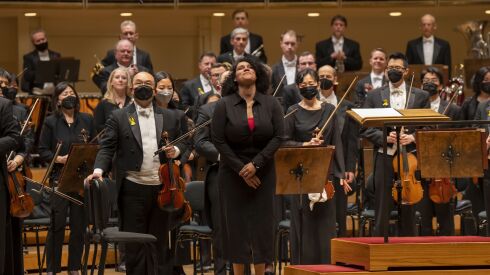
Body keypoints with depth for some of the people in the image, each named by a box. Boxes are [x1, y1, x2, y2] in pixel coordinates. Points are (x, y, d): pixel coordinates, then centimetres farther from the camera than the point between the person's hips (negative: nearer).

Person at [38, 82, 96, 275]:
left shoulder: (87, 120, 9)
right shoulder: (51, 122, 2)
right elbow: (42, 151, 0)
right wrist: (59, 159, -16)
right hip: (59, 179, -3)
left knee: (79, 225, 6)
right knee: (57, 225, -4)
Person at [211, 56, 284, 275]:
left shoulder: (271, 104, 1)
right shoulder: (224, 105, -3)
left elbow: (278, 137, -4)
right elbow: (218, 140, -6)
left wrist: (256, 164, -13)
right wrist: (240, 169, -11)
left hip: (263, 172, 1)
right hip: (233, 173, -1)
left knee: (262, 223, 1)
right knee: (236, 224, 1)